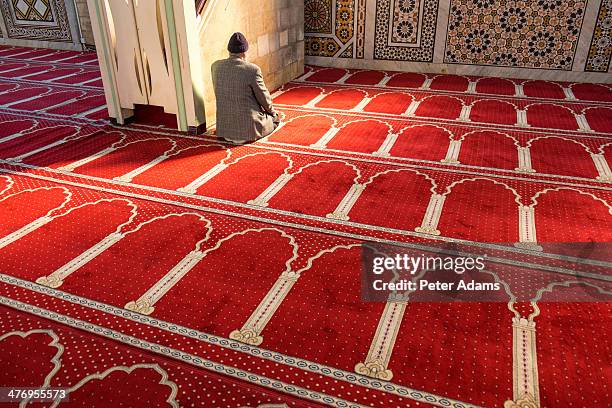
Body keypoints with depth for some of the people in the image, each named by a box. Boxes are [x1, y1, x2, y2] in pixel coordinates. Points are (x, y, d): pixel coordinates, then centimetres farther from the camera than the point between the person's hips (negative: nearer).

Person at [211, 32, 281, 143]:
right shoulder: (252, 69, -17)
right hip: (248, 127, -6)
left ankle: (231, 134, 12)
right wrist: (272, 111, 14)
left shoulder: (216, 66, -1)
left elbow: (219, 93, 11)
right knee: (275, 118, 23)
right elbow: (263, 97, -6)